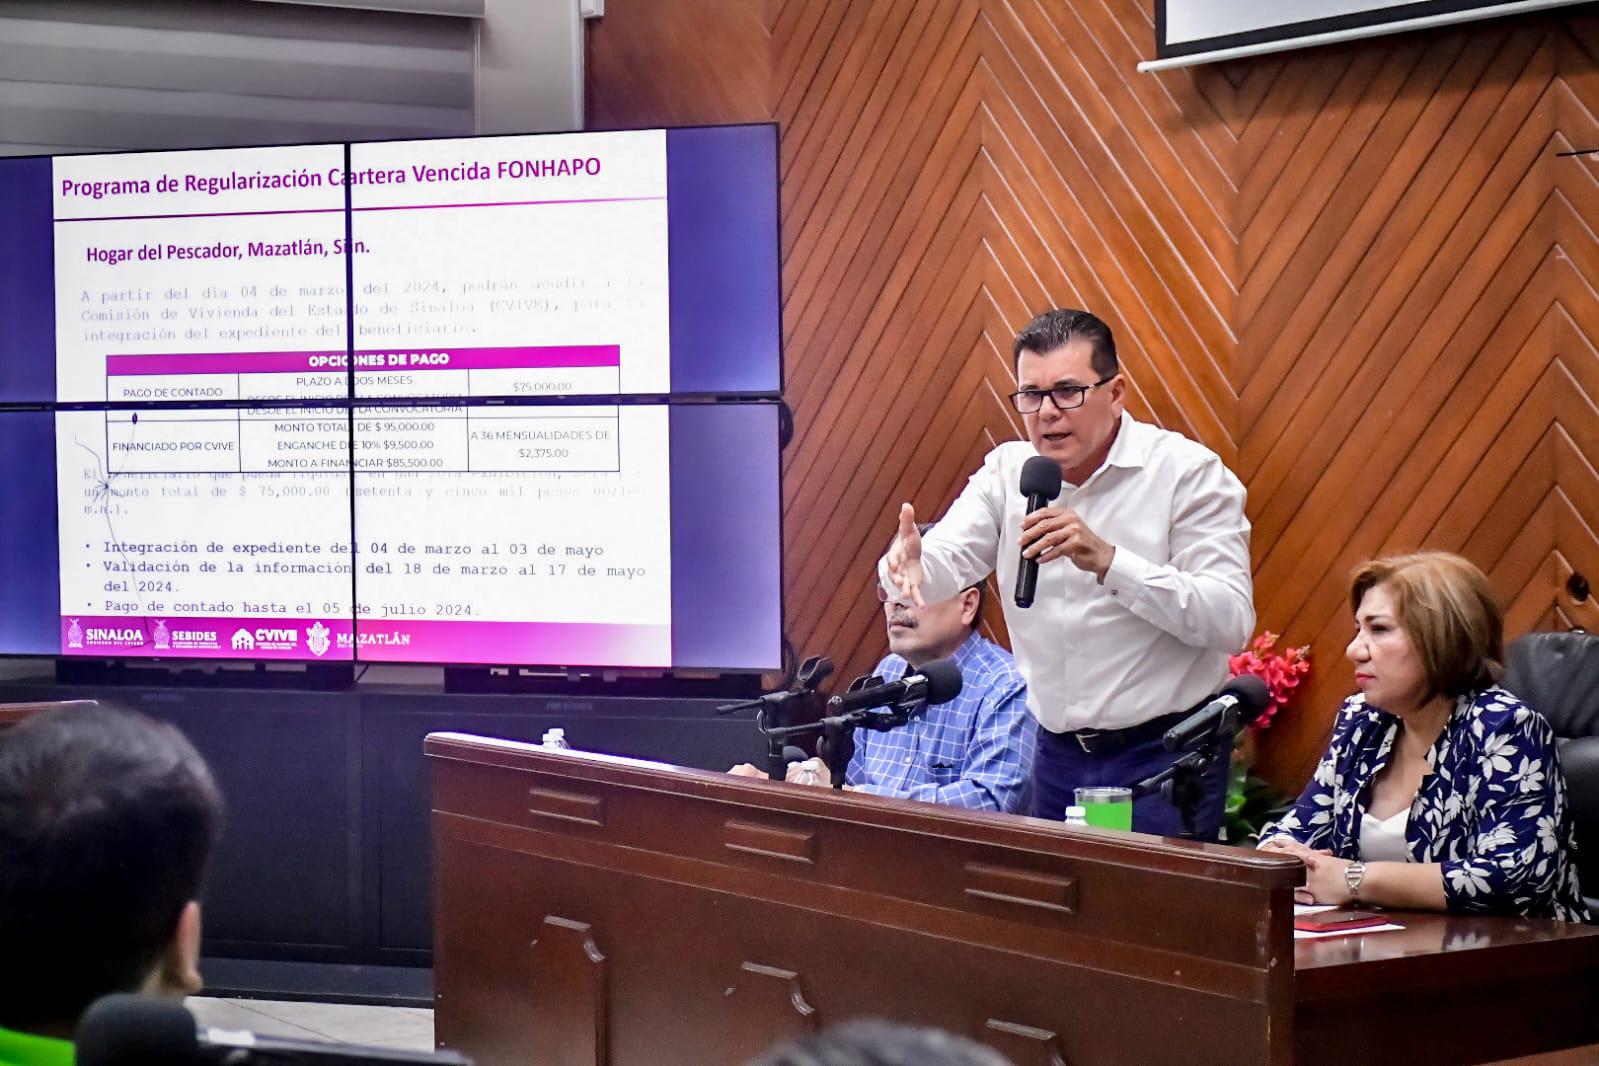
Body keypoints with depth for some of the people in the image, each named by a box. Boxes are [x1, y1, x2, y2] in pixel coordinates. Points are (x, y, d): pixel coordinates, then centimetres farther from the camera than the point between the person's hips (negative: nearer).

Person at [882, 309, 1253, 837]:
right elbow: (946, 561, -8)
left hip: (1165, 757, -4)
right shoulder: (1007, 471, 6)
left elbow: (1231, 621, -18)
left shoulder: (1188, 471, -9)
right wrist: (909, 565, -33)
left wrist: (1107, 561, -28)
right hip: (1057, 754, 5)